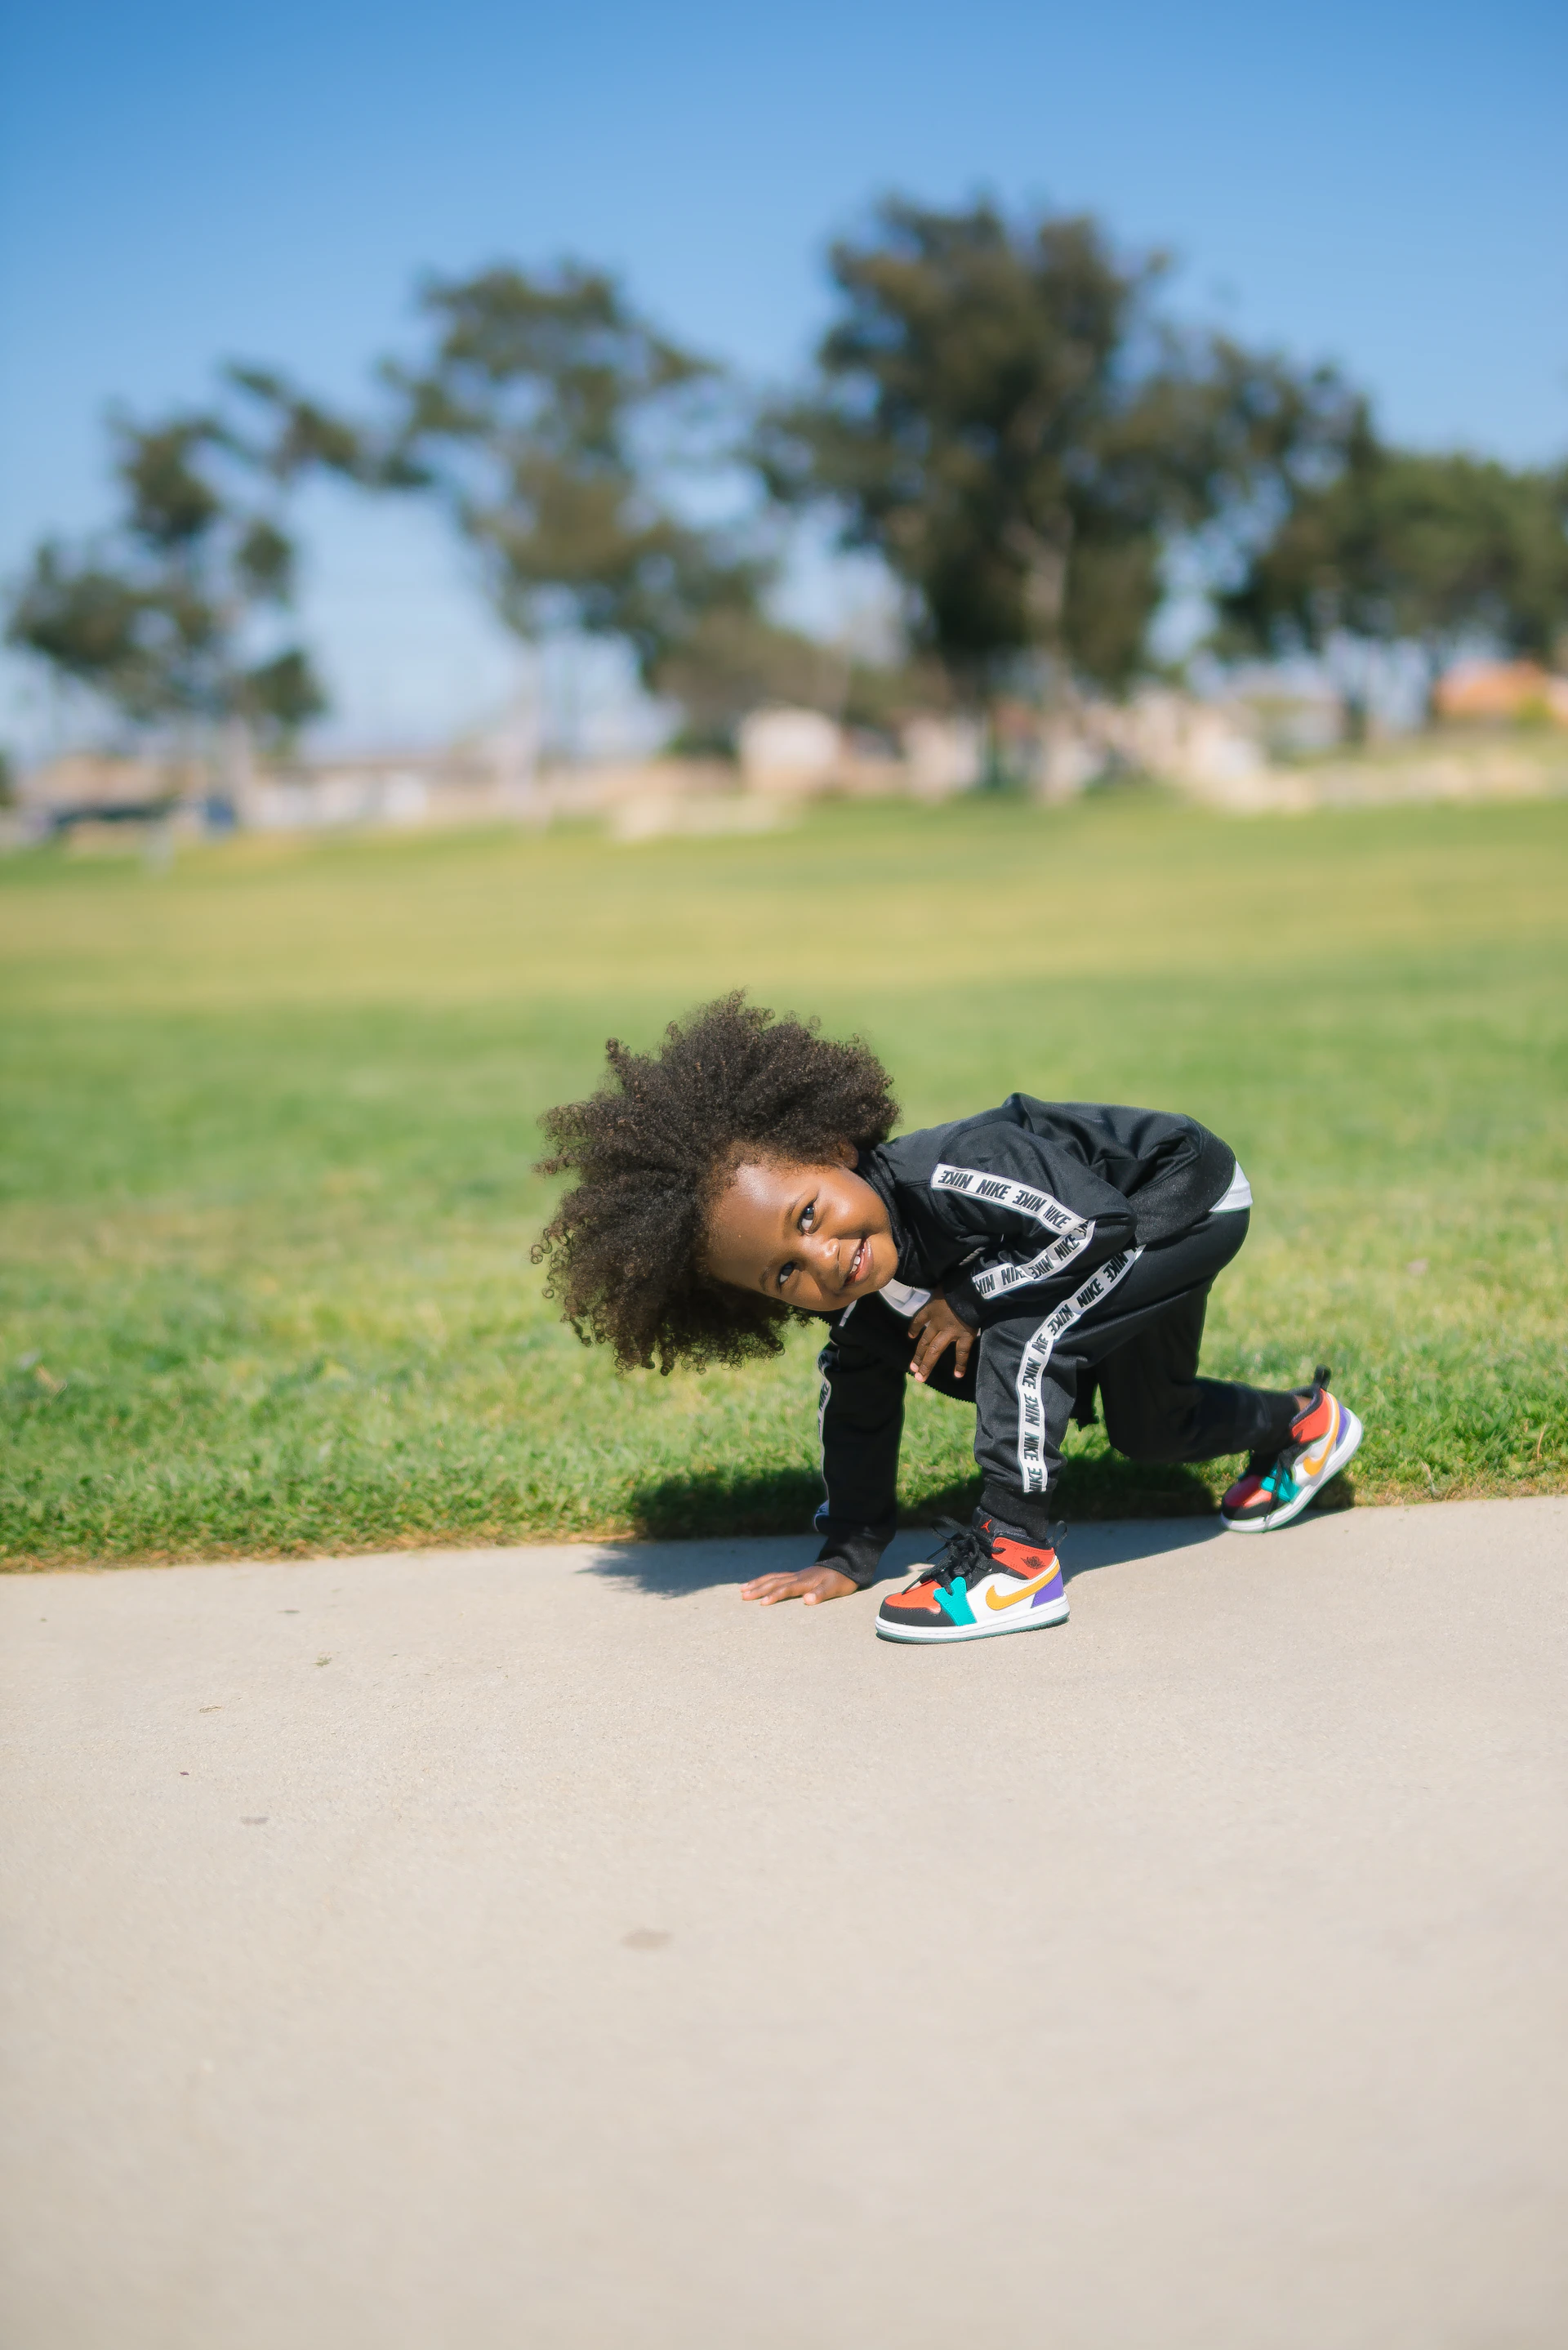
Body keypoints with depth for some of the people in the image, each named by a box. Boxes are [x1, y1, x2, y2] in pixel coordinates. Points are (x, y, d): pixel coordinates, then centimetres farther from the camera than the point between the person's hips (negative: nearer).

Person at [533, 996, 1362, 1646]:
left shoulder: (947, 1176, -39)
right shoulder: (861, 1303, -11)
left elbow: (1092, 1225, -39)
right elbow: (858, 1411, 1)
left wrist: (972, 1300, -30)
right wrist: (848, 1555, 1)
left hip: (1189, 1195, -9)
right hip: (1134, 1249, 9)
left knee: (1021, 1339, -29)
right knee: (1148, 1434, 24)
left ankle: (1014, 1553, -20)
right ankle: (1298, 1422, 51)